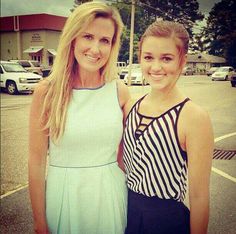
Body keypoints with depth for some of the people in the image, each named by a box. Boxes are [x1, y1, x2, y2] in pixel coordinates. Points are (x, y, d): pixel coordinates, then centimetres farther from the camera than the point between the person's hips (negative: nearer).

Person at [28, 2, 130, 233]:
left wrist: (132, 200, 6)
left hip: (110, 195, 2)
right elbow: (36, 161, -7)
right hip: (63, 194, -1)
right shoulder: (47, 91, -11)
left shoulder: (120, 92, -5)